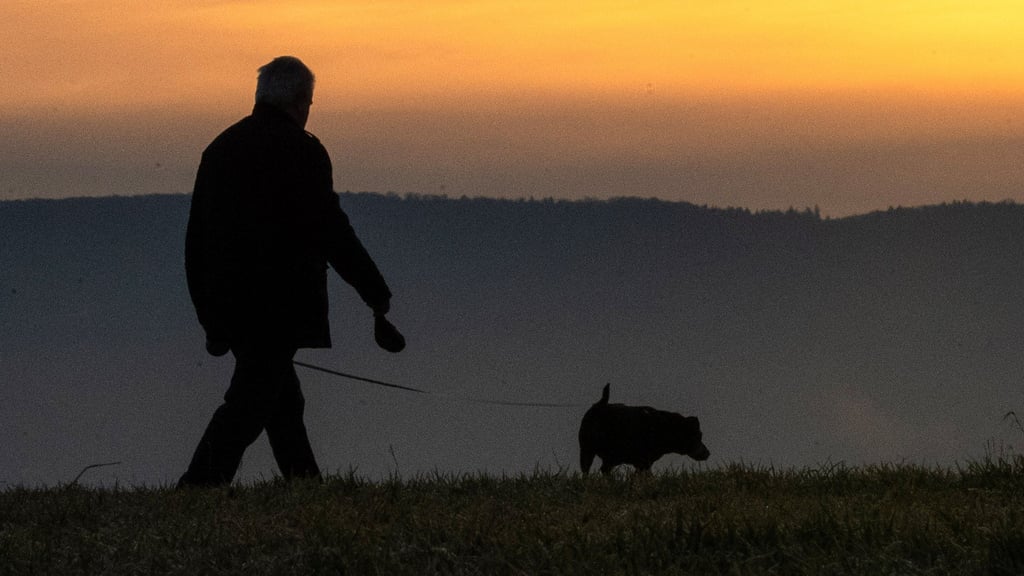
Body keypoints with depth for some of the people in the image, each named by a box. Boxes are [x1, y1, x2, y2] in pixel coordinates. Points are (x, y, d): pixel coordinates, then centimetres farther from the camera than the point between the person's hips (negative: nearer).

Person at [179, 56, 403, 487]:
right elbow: (330, 231, -11)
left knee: (284, 403, 16)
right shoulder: (301, 150, -8)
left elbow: (196, 241, 15)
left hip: (229, 303, 7)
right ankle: (196, 492, -19)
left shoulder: (220, 149, 13)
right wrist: (378, 295, -4)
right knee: (248, 404, -9)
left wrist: (211, 318, 20)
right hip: (280, 307, -7)